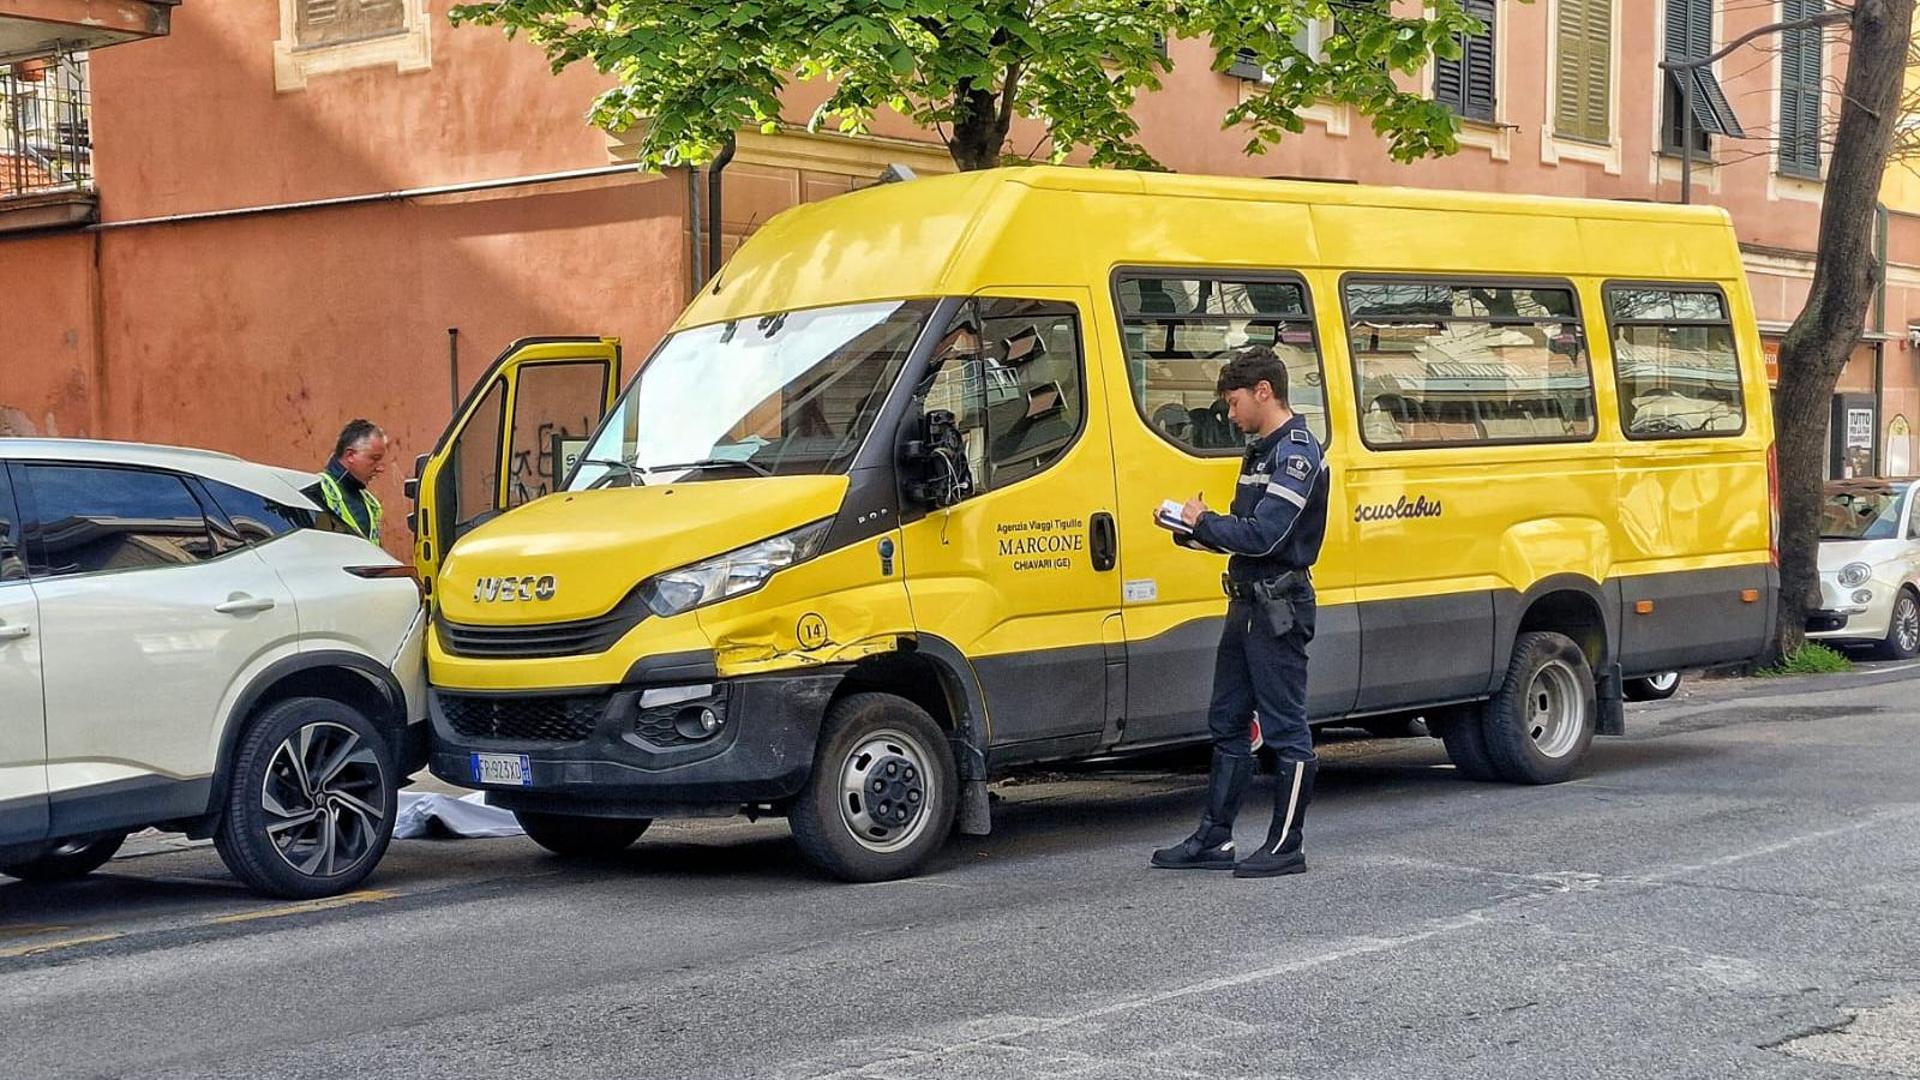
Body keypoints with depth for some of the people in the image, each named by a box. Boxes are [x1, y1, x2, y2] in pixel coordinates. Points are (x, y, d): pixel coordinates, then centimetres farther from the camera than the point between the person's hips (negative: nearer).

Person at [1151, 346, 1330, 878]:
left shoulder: (1298, 455, -14)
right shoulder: (1260, 452, 18)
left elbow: (1263, 535, -23)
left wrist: (1204, 522, -11)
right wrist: (1191, 529, 2)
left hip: (1279, 609, -10)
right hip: (1247, 605, 10)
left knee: (1285, 730, -2)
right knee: (1228, 724, 12)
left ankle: (1287, 845, 4)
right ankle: (1214, 839, 18)